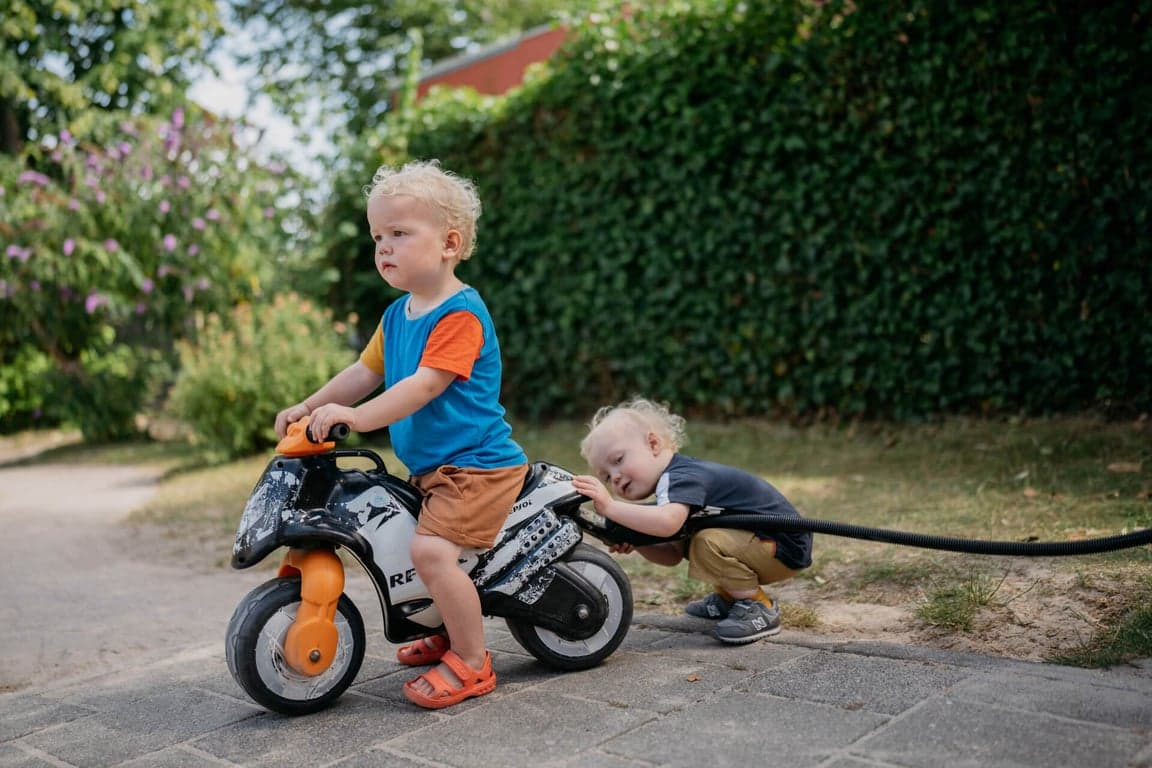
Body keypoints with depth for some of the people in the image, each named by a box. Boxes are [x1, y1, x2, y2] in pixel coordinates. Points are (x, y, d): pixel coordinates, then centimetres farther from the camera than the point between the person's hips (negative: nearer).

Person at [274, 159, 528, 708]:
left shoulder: (460, 313, -18)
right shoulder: (397, 315, 12)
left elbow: (425, 384, -28)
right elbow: (365, 371, 17)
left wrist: (356, 416, -35)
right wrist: (308, 406, 9)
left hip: (477, 463, -10)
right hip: (430, 467, 10)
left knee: (430, 549, -25)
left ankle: (472, 662, -6)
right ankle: (450, 633, 36)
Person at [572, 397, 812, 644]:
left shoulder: (681, 478, -23)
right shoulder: (676, 479, 8)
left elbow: (667, 523, -45)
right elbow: (673, 555, 8)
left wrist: (609, 506, -42)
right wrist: (636, 543, -8)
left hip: (786, 546, -10)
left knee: (708, 543, -27)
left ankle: (760, 609, -9)